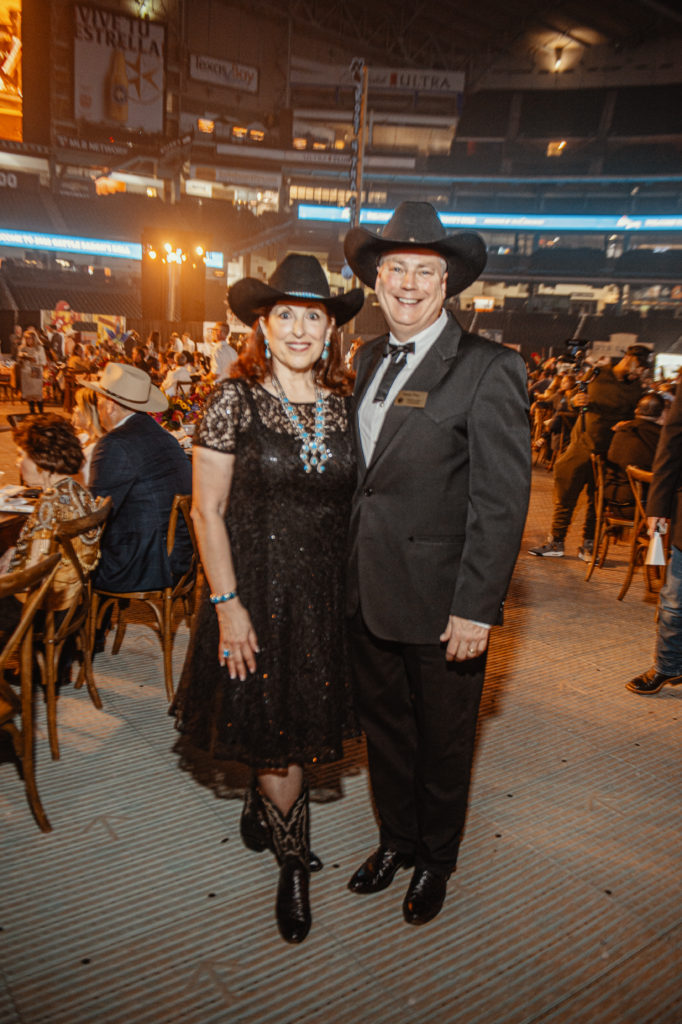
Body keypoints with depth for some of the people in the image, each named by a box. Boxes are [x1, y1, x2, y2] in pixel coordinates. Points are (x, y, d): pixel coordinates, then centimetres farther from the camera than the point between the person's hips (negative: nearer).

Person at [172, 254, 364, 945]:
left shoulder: (342, 403, 2)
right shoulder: (235, 399, -10)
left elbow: (349, 501, 7)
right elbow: (206, 510, -10)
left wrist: (359, 587, 3)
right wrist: (227, 603, -13)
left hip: (326, 588, 4)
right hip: (257, 584, -4)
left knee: (303, 720, 17)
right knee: (272, 725, 6)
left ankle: (260, 808, 47)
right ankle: (294, 863, 30)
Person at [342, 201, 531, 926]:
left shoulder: (487, 370, -13)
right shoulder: (369, 359, 8)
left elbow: (501, 502, -16)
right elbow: (362, 475, 11)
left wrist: (475, 608, -19)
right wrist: (347, 569, 7)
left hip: (441, 600, -6)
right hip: (368, 592, 6)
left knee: (442, 739, 15)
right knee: (384, 725, 21)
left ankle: (436, 859, 41)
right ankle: (396, 840, 46)